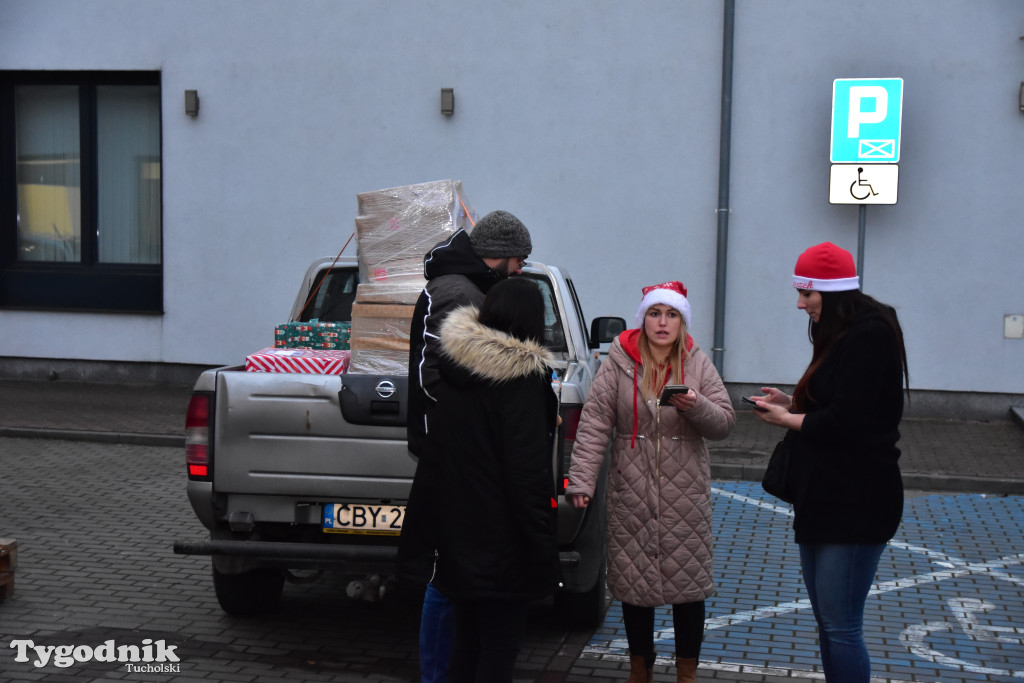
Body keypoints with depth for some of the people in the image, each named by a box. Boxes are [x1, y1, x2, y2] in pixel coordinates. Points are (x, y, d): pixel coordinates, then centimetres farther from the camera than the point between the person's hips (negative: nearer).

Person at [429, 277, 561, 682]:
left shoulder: (452, 368, 6)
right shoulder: (521, 377, -17)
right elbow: (528, 471, -19)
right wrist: (543, 544, -15)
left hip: (458, 531, 7)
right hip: (502, 540, -7)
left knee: (467, 640, 18)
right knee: (499, 647, 3)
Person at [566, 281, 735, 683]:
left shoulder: (698, 365, 3)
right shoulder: (619, 364, -2)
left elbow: (725, 423, 2)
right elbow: (593, 425, -6)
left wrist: (696, 406, -19)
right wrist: (581, 481, -12)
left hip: (685, 496, 1)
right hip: (631, 494, 0)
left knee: (688, 581, 4)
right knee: (633, 580, 7)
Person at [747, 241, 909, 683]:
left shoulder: (870, 336, -17)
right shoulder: (841, 334, 13)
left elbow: (845, 423, -22)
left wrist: (784, 419, -8)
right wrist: (793, 403, 5)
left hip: (855, 502, -10)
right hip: (824, 496, 10)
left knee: (841, 628, -5)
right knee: (826, 621, 16)